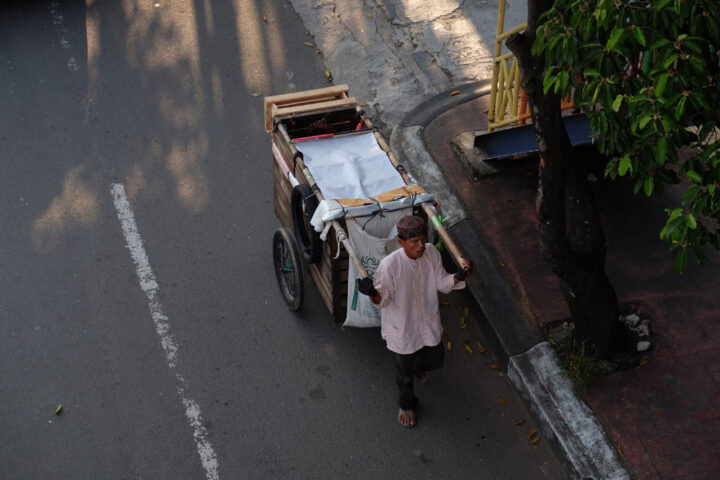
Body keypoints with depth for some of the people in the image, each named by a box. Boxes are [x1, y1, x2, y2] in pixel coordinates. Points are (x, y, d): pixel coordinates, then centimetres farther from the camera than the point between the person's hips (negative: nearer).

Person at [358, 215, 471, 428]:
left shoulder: (431, 253, -18)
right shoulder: (389, 265, -32)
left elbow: (442, 284, -5)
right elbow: (384, 299, -21)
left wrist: (459, 277, -25)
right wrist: (374, 294, -44)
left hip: (428, 322, 4)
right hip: (401, 327, -4)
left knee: (435, 360, 27)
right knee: (404, 370, 20)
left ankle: (417, 366, 65)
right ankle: (407, 404, 51)